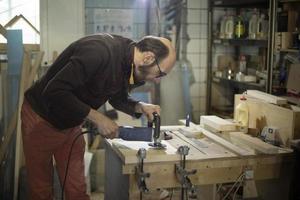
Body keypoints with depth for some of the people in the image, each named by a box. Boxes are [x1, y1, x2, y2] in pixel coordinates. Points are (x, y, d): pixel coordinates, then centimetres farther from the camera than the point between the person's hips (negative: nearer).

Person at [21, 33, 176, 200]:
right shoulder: (100, 50, -34)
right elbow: (54, 91, -34)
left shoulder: (131, 67, -8)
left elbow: (118, 98, 11)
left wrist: (140, 107, -10)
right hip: (41, 118, -6)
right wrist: (97, 118, -29)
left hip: (71, 123, 6)